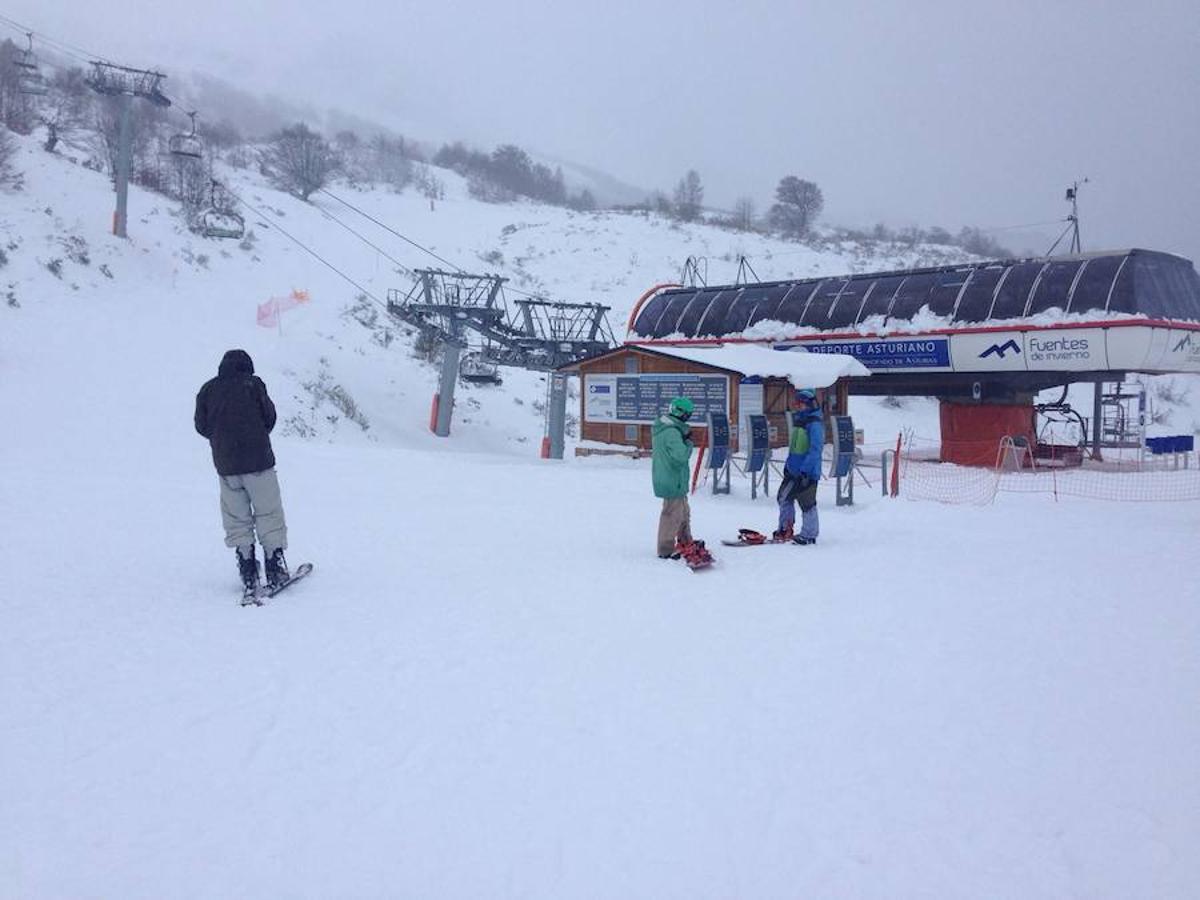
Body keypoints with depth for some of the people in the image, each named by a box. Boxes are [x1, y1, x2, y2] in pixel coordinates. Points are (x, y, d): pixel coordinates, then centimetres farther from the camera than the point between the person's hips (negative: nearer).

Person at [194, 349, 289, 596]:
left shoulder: (208, 389, 6)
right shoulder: (252, 383, -2)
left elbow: (202, 426, 7)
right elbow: (269, 416, -2)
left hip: (226, 465, 3)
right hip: (258, 461, -3)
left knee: (237, 519, 10)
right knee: (268, 515, 6)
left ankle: (248, 574, 7)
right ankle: (275, 568, 4)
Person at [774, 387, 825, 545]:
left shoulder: (814, 425, -15)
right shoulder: (799, 421, 14)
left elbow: (815, 450, -21)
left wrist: (805, 470, -25)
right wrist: (788, 464, 23)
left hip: (808, 472, -9)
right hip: (793, 471, 9)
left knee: (807, 503, -1)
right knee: (784, 498, 14)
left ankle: (809, 535, 9)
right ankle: (785, 529, 25)